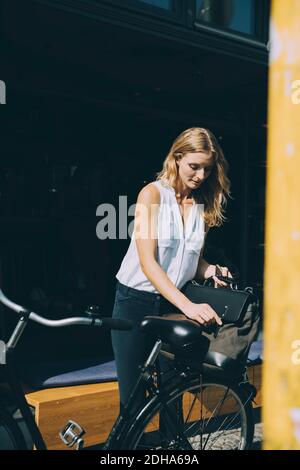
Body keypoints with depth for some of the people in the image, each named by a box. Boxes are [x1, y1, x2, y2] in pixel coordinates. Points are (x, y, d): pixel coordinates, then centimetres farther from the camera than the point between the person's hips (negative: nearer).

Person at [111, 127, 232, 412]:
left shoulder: (205, 206, 6)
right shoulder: (153, 194, -10)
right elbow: (147, 262, -21)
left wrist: (210, 271, -8)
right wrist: (187, 305, -31)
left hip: (174, 304, 4)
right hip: (136, 301, -4)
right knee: (132, 397, -1)